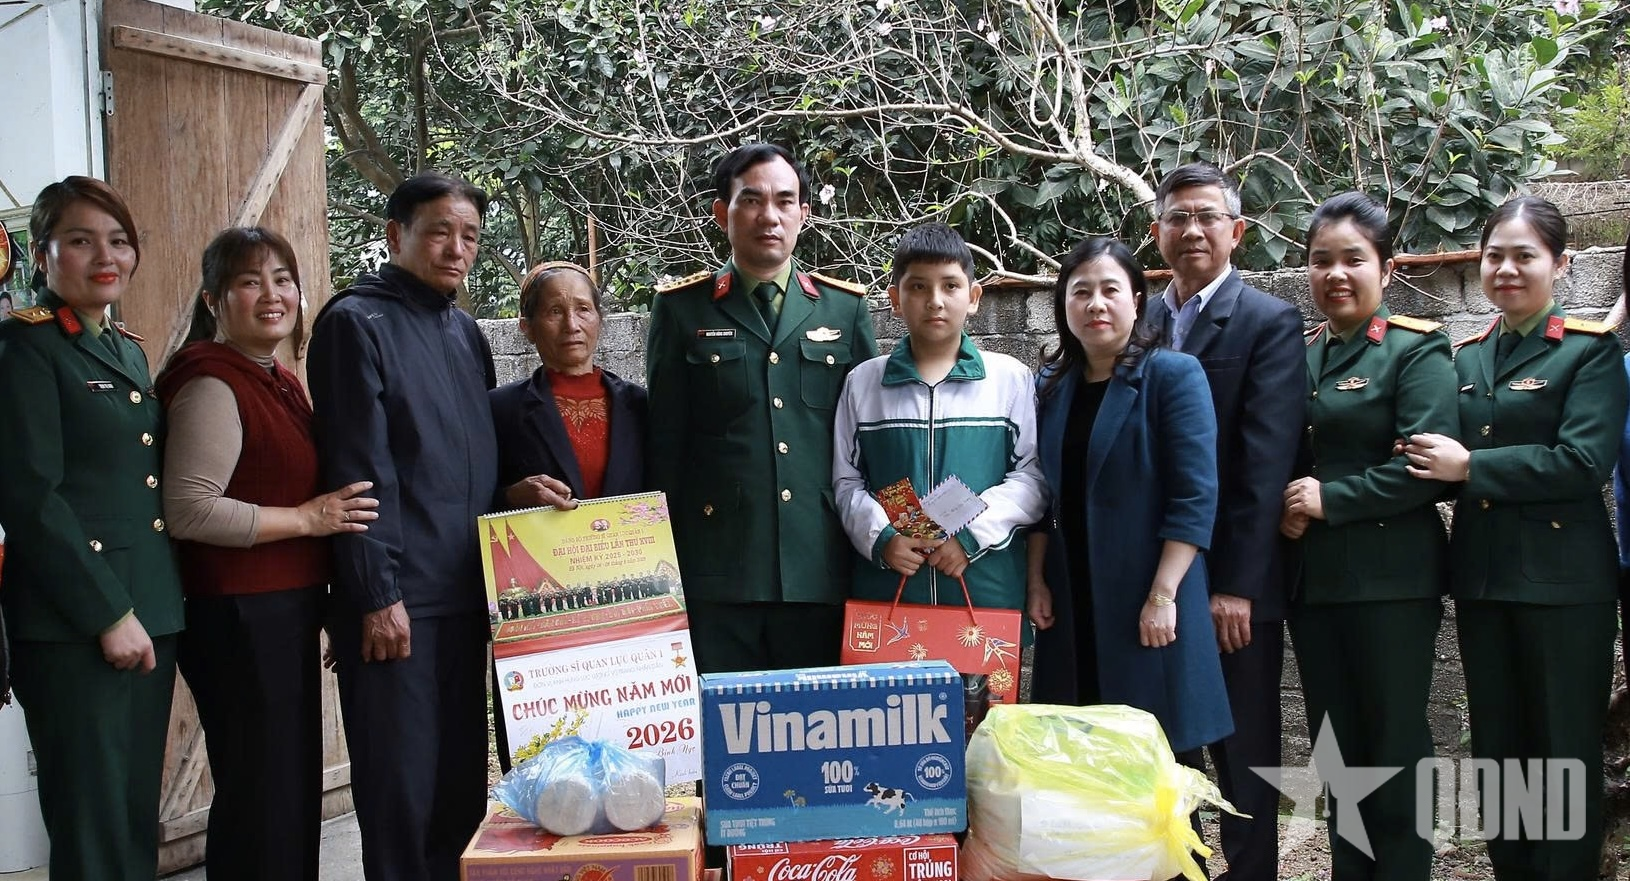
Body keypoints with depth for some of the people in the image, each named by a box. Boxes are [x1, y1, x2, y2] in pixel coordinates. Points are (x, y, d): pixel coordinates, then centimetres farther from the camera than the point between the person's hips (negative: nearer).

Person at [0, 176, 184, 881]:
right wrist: (108, 612, -15)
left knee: (140, 821, 12)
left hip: (149, 611, 7)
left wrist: (155, 608, 12)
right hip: (73, 625, -7)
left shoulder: (128, 351, 16)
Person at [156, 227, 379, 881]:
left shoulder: (281, 383, 16)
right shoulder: (213, 384, -13)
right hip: (239, 621, -9)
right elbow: (187, 510, -22)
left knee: (295, 788, 15)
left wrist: (324, 608, 21)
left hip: (288, 614, 9)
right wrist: (306, 519, -18)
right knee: (261, 799, -3)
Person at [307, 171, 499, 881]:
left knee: (464, 779, 12)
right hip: (395, 599, -7)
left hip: (467, 595, 7)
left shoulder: (465, 331, 15)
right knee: (401, 786, -1)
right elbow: (358, 471, -12)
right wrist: (377, 595, -15)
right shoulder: (357, 322, -6)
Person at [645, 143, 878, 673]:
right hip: (716, 572, -1)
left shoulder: (845, 307, 11)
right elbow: (664, 444, 7)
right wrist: (664, 565, 3)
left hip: (821, 569, 2)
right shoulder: (682, 308, 7)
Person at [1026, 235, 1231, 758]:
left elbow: (1195, 497, -12)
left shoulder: (1174, 375, -5)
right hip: (1072, 609, 5)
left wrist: (1164, 595, -17)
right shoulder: (1054, 385, 10)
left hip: (1147, 610, -4)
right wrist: (1036, 582, 5)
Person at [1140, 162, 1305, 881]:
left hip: (1233, 584, -4)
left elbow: (1266, 464, -13)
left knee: (1244, 755, 7)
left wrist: (1238, 585, -18)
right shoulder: (1139, 323, 10)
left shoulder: (1271, 324, -5)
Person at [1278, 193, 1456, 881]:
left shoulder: (1415, 351, -5)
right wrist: (1286, 508, -1)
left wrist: (1329, 499, -15)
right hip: (1312, 579, 6)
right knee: (1336, 747, 13)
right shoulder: (1298, 356, 11)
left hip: (1391, 579, -5)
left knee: (1394, 746, 3)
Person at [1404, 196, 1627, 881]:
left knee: (1565, 749, 4)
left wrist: (1472, 467, -18)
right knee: (1497, 747, 13)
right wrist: (1439, 460, -7)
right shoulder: (1467, 357, 12)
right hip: (1481, 575, 6)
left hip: (1563, 578, -5)